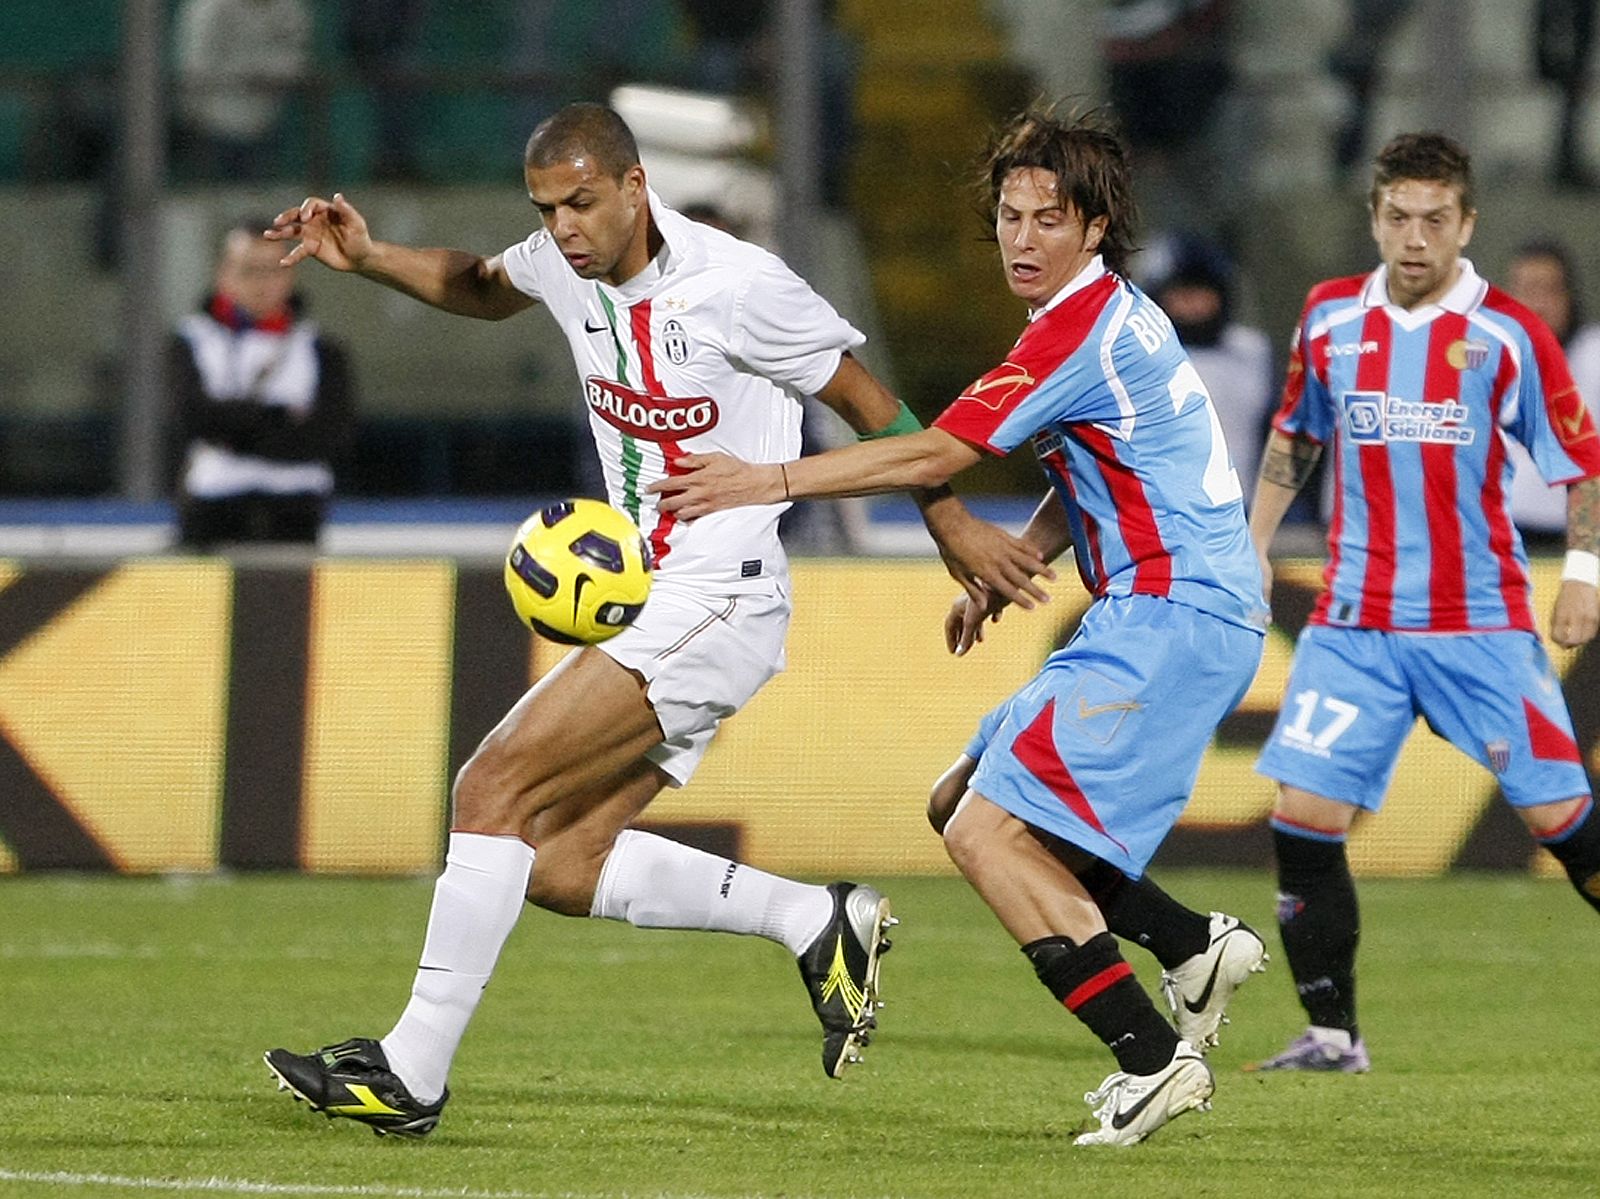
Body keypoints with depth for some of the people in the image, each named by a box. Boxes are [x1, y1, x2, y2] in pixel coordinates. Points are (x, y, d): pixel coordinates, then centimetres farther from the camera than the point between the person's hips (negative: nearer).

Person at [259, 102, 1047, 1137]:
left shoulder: (737, 284, -16)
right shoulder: (563, 265, 5)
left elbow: (866, 402, -5)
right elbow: (483, 289, 29)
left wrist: (955, 528, -1)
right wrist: (368, 258, 13)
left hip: (717, 604, -9)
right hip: (647, 604, 9)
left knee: (495, 789, -17)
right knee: (560, 867, 1)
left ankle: (414, 1073, -14)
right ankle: (816, 920, 12)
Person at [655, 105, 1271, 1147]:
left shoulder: (1084, 328, -15)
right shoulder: (1111, 316, 17)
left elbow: (935, 456, -19)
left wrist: (767, 481, -16)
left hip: (1172, 621, -11)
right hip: (1156, 619, 11)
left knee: (989, 833, -15)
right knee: (964, 802, 14)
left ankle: (1153, 1057, -16)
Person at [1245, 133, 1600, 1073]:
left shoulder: (1507, 334, -5)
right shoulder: (1329, 318, 5)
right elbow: (1293, 439, 21)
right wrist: (1250, 552, 18)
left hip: (1481, 623, -3)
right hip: (1355, 623, 3)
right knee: (1304, 815, -8)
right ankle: (1332, 1032, 2)